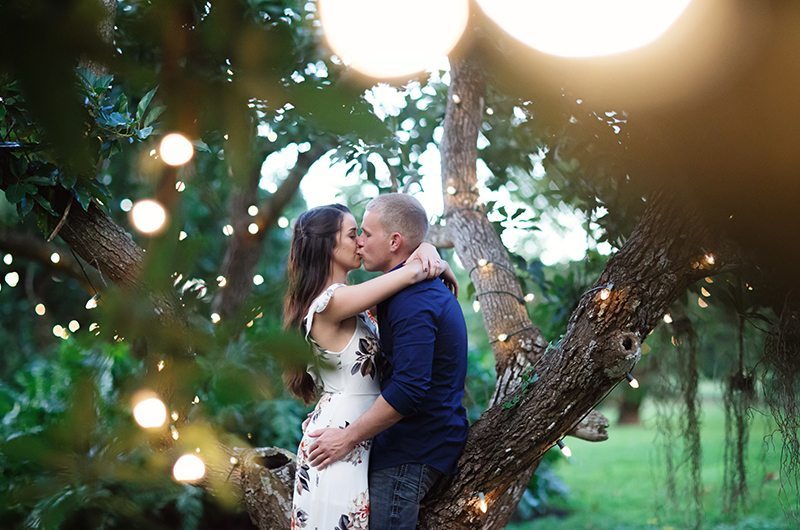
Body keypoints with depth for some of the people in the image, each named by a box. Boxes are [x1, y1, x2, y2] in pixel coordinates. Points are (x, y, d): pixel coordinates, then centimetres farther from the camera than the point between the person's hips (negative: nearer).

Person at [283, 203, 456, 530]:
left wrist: (427, 252, -6)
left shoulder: (341, 297, 13)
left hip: (345, 430, 10)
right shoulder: (332, 301, -17)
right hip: (341, 432, -10)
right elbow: (413, 273, -23)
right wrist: (441, 269, -2)